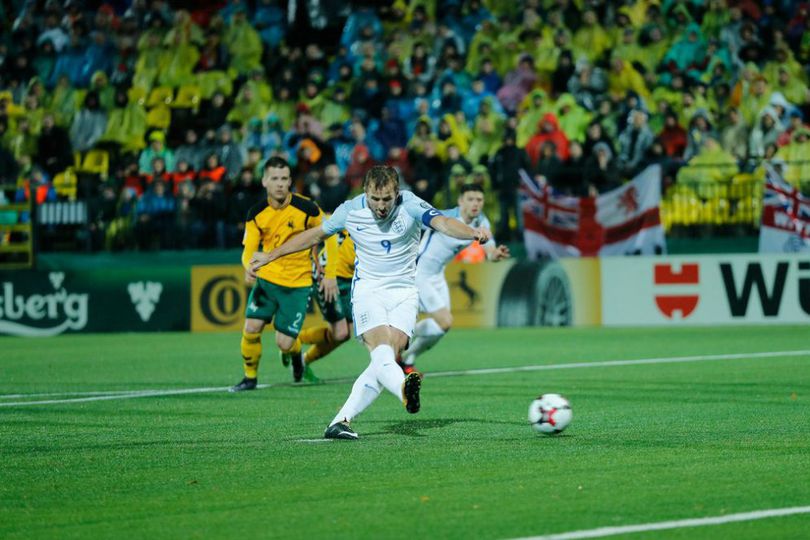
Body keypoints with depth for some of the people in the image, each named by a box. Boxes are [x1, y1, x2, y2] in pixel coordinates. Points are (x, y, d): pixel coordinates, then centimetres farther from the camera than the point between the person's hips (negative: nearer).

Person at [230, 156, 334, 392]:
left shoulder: (306, 208, -13)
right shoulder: (256, 214, -5)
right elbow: (249, 249, -2)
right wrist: (249, 267, -26)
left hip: (297, 283, -2)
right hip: (267, 278, 2)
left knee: (284, 343, -5)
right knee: (251, 329, -12)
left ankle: (295, 353, 34)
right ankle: (250, 377, 12)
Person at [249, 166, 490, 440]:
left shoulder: (410, 205, -12)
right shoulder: (350, 211, -5)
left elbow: (442, 222, -30)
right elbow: (315, 235, 11)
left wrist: (472, 233, -51)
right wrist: (270, 256, 18)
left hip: (404, 292, 1)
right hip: (368, 290, 0)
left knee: (386, 359, -15)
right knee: (382, 352, -27)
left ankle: (342, 420, -12)